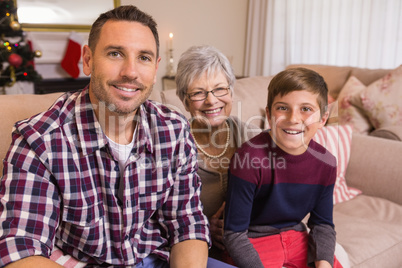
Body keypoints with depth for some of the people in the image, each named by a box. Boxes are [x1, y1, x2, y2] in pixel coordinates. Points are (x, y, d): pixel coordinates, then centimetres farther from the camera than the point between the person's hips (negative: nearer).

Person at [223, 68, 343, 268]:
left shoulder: (325, 163, -7)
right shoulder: (249, 158, -24)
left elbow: (322, 224, 5)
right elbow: (234, 234, -19)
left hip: (296, 237, 5)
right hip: (253, 241, -5)